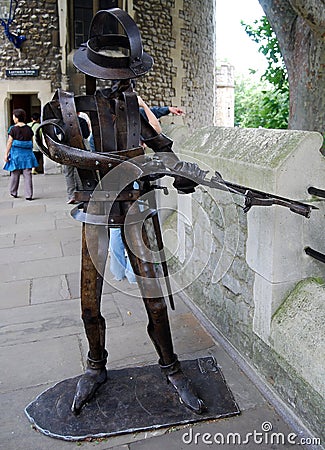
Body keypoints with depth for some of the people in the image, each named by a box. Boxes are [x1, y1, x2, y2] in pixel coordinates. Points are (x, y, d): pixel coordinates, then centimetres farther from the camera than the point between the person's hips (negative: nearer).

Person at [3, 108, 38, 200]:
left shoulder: (13, 129, -7)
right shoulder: (28, 129, 4)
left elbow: (9, 142, -7)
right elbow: (31, 142, 8)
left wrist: (6, 154, -1)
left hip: (16, 153, -2)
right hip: (27, 153, 2)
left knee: (15, 174, 12)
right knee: (27, 175, 2)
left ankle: (13, 193, 25)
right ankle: (28, 195, -1)